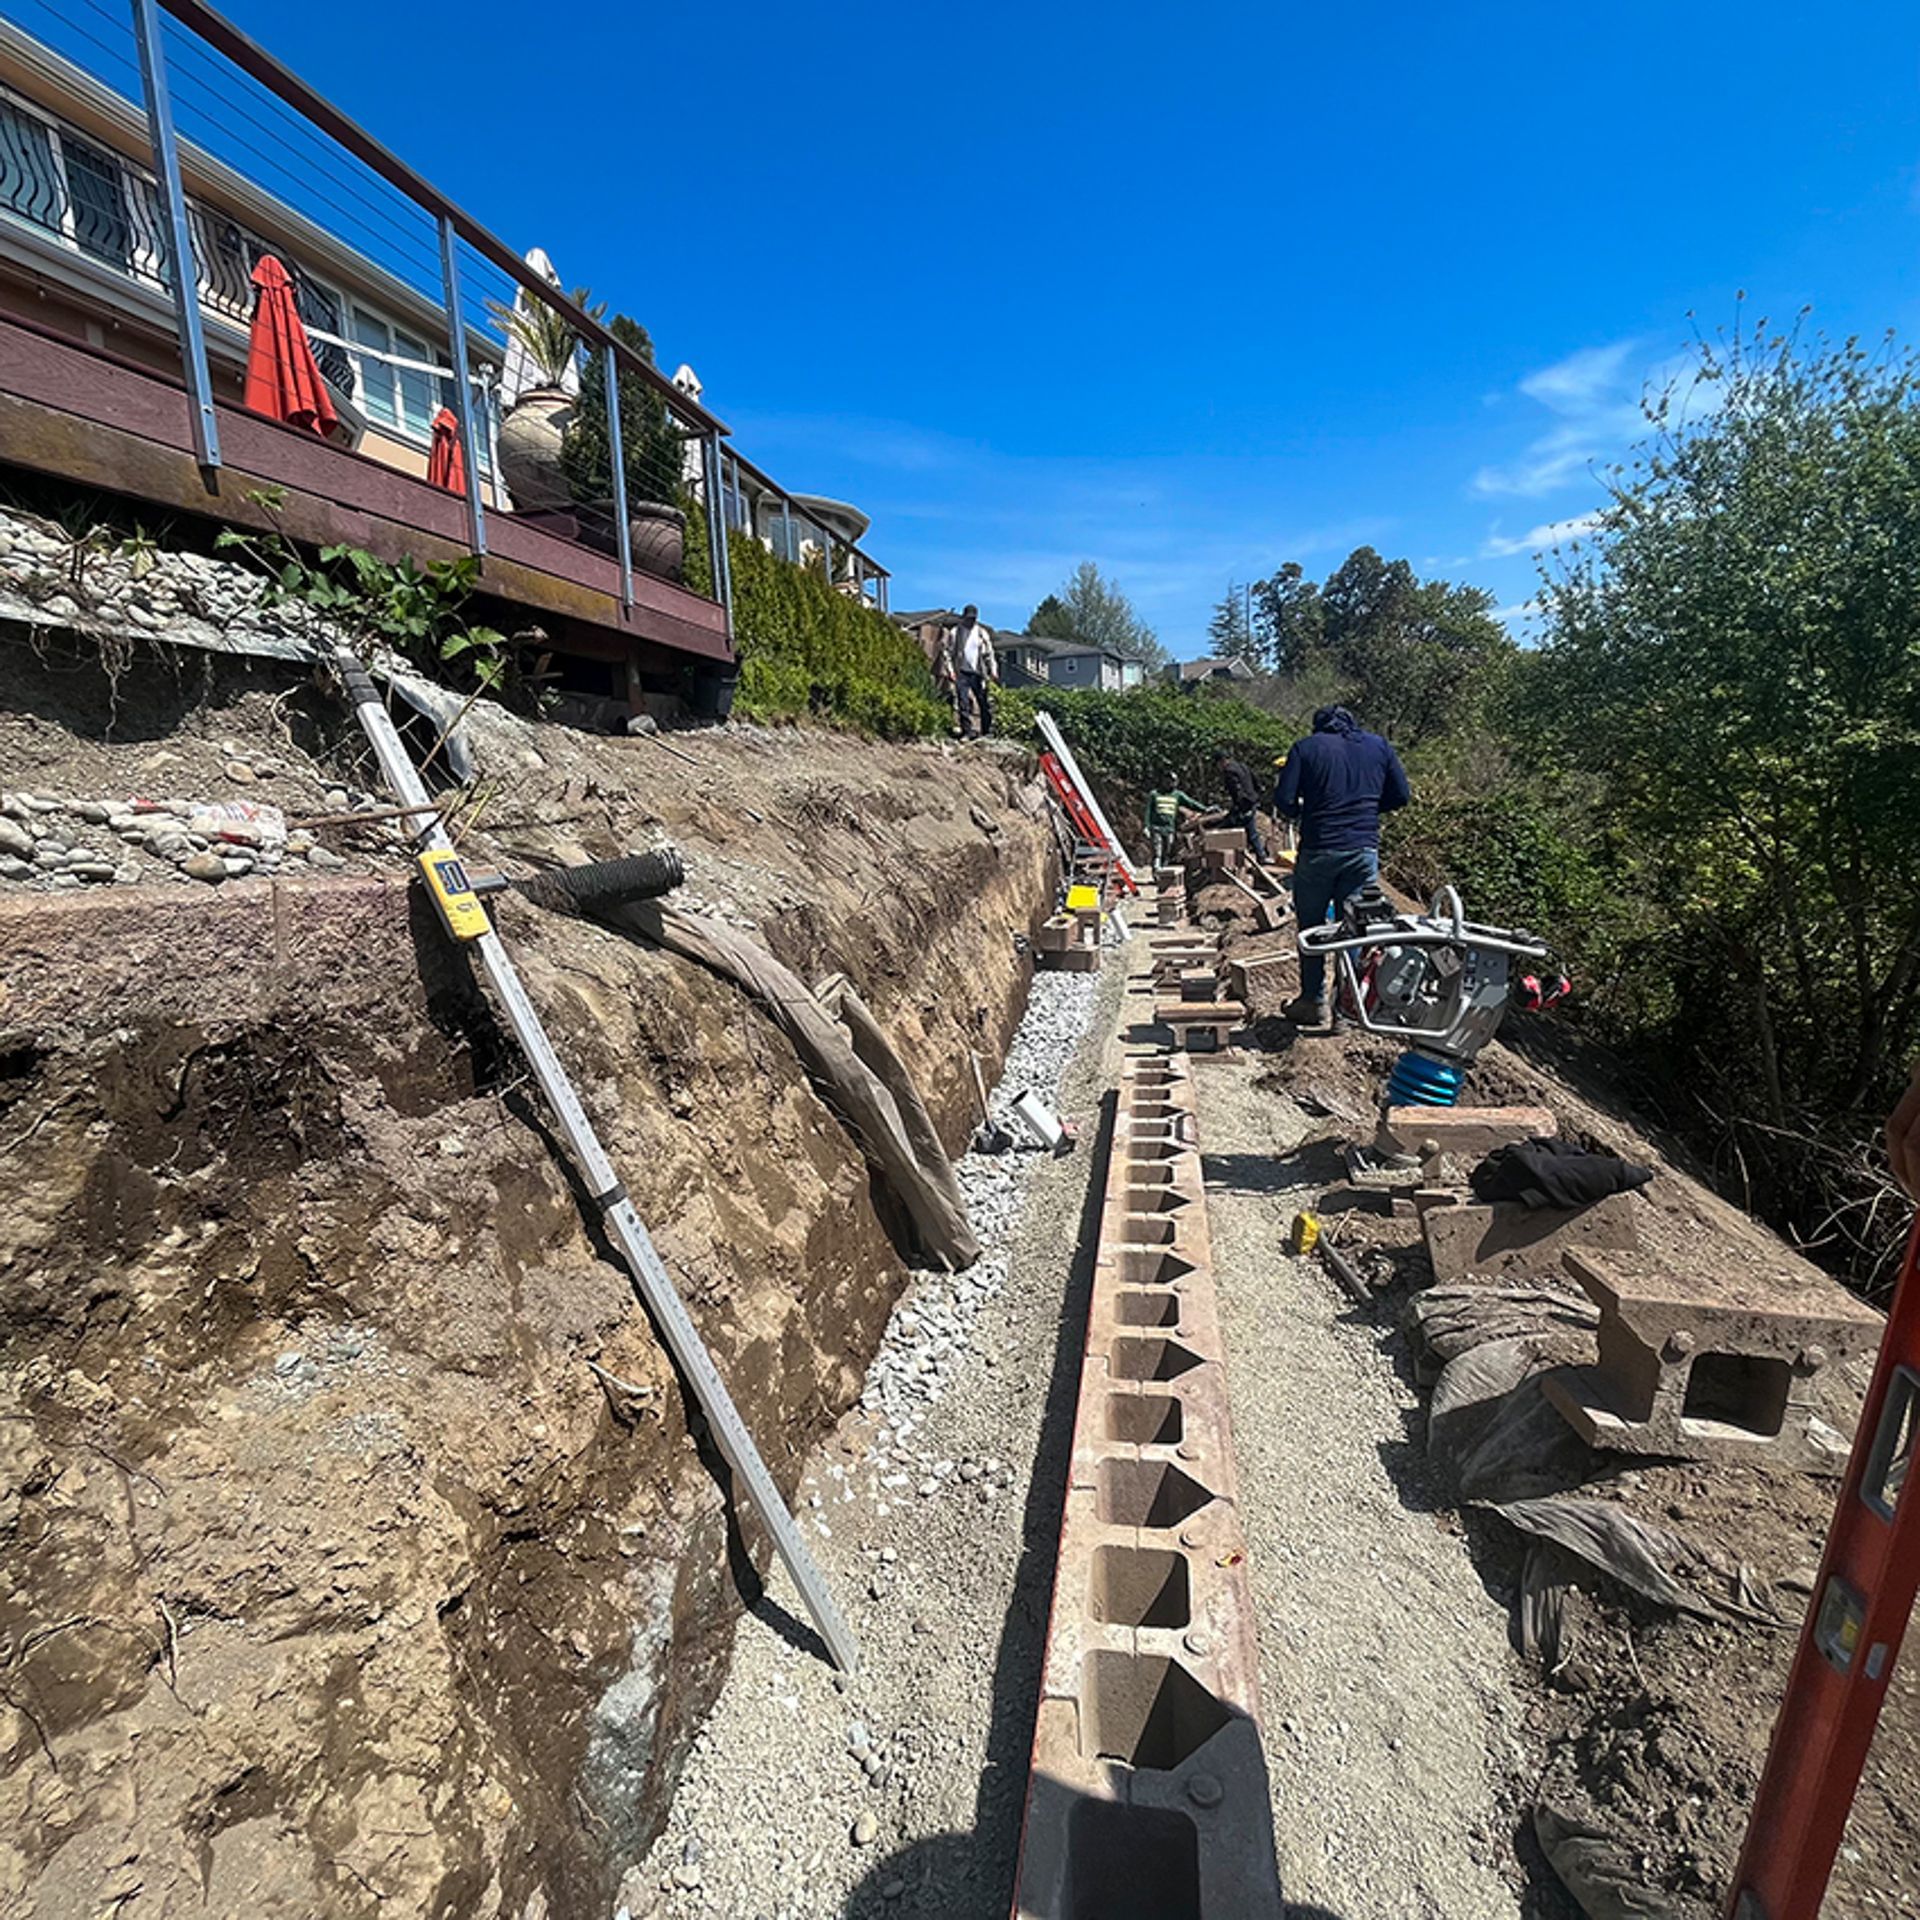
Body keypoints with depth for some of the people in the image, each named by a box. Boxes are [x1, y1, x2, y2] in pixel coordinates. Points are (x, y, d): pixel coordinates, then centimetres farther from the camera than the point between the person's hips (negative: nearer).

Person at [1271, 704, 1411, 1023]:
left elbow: (1283, 800, -7)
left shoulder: (1305, 748, 2)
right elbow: (1401, 795, 11)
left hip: (1318, 850, -2)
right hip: (1365, 850, 2)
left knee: (1311, 928, 10)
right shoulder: (1379, 746, 11)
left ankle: (1314, 1002, 14)